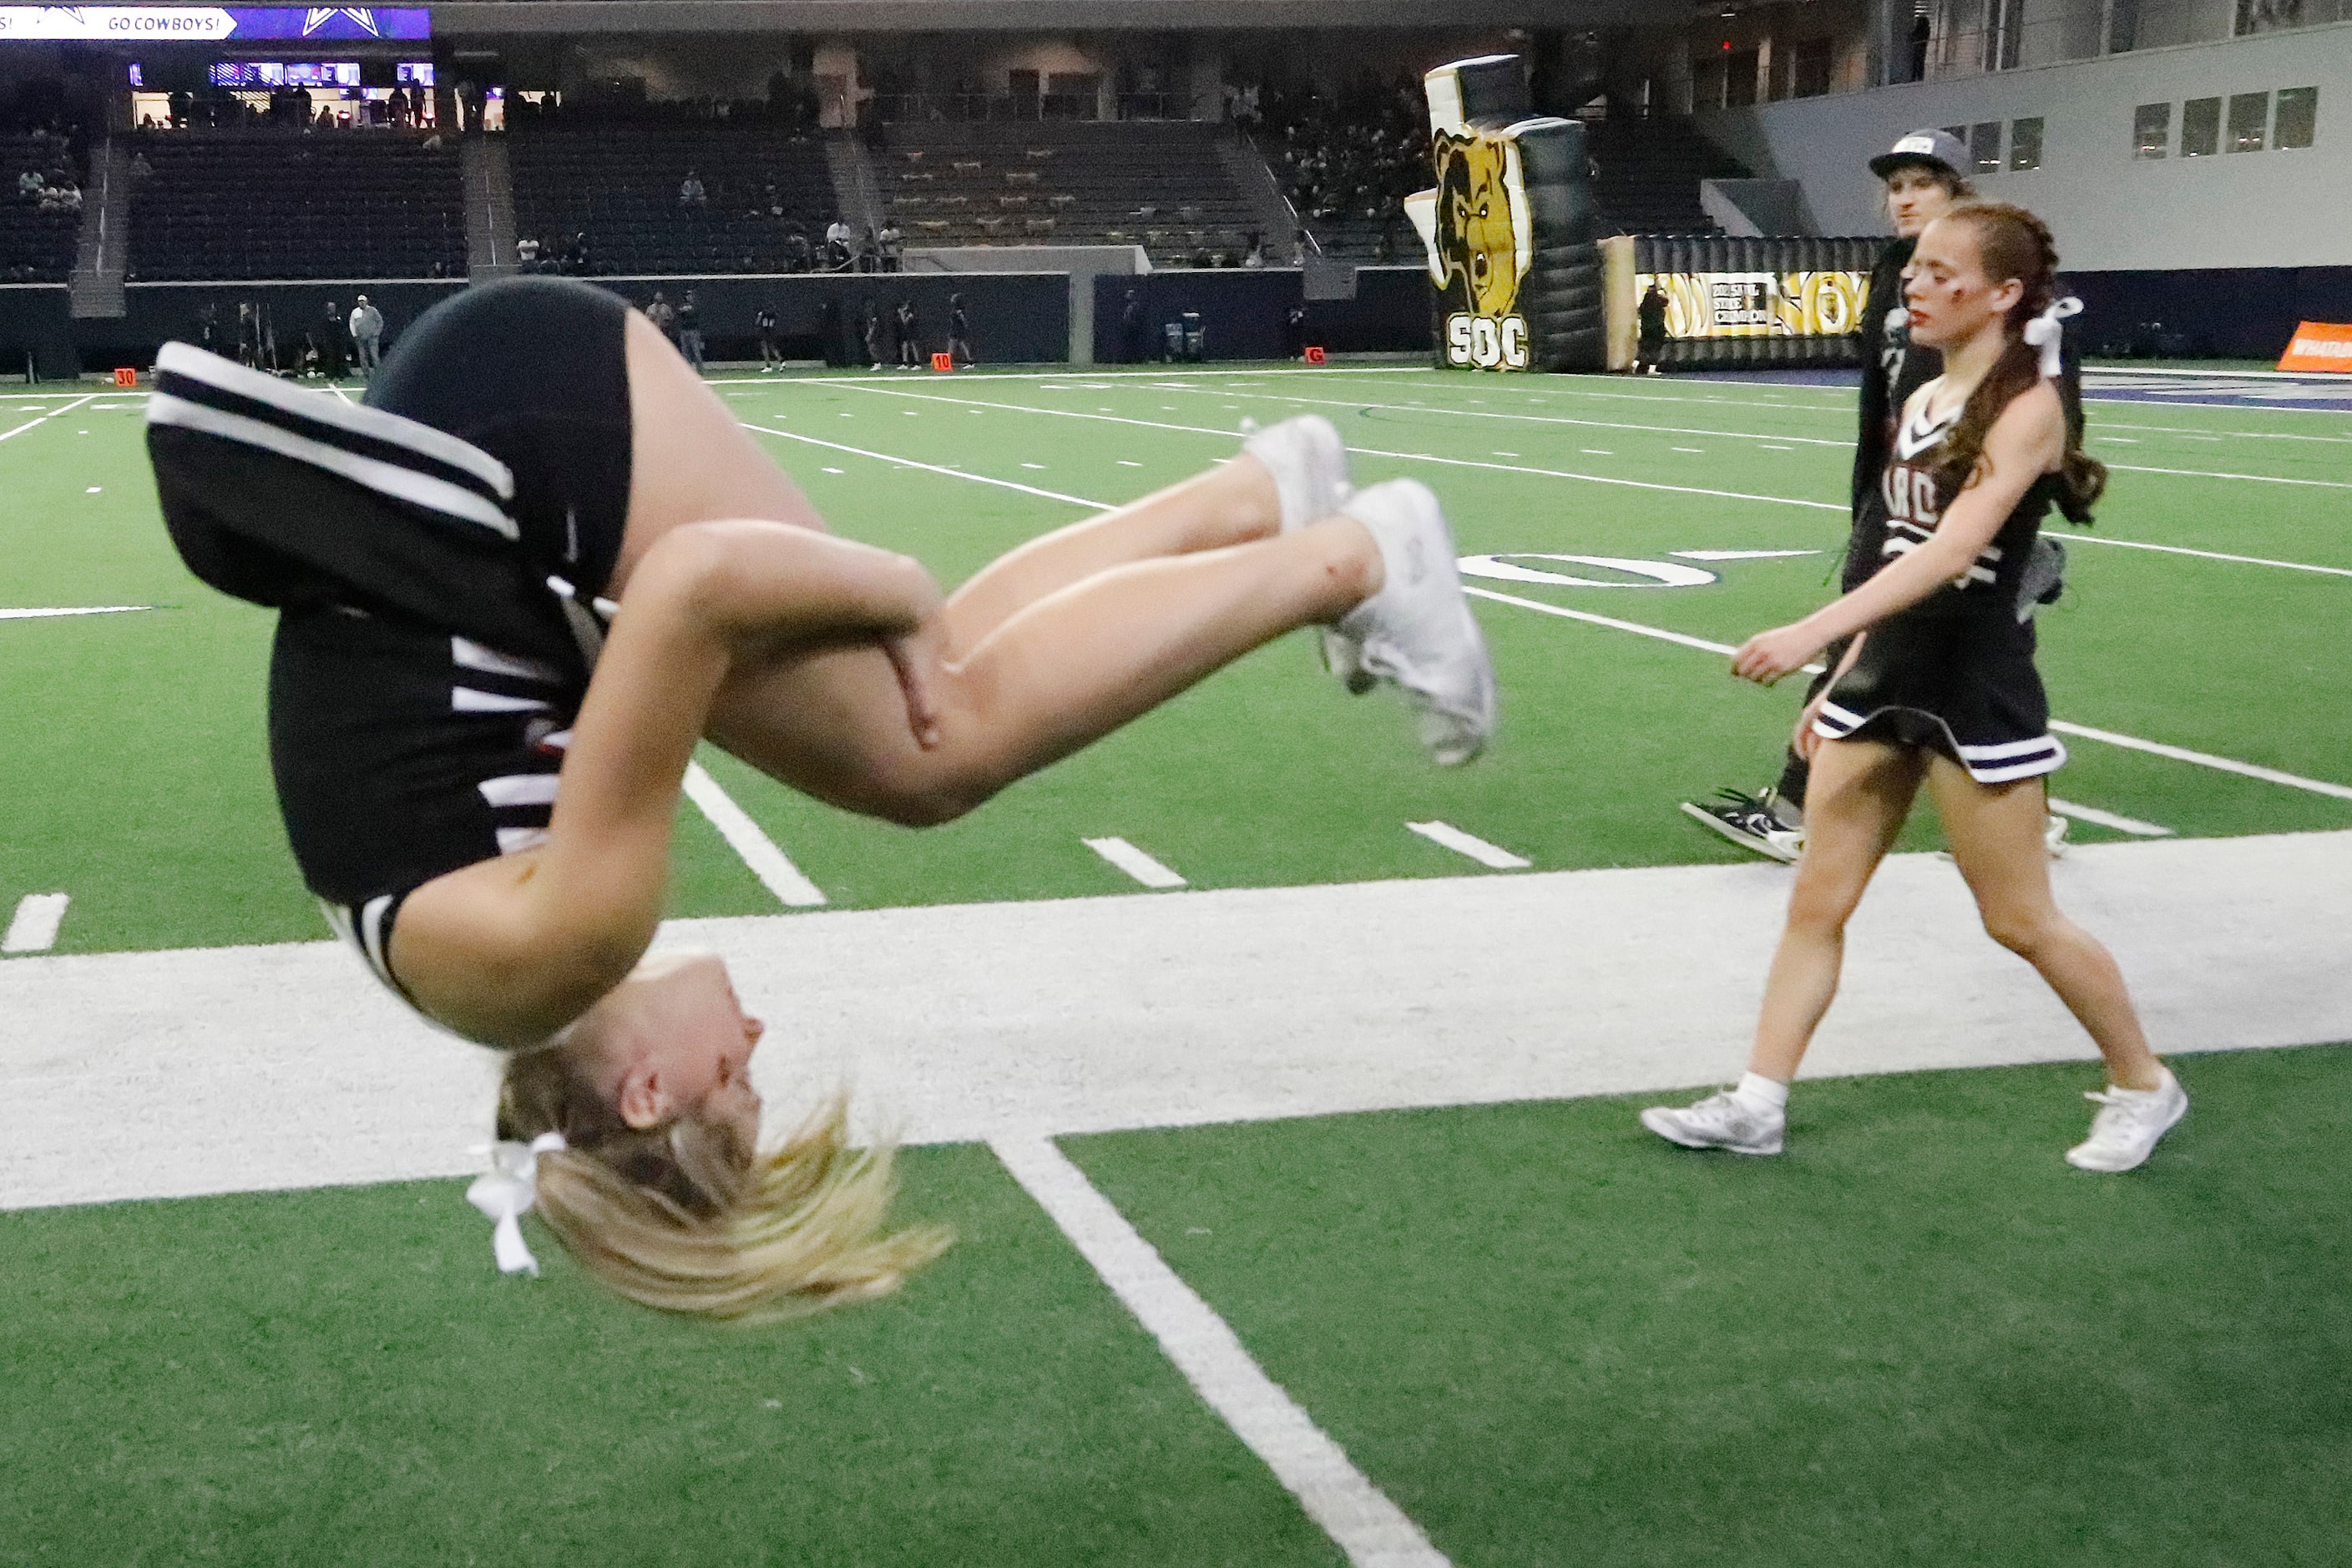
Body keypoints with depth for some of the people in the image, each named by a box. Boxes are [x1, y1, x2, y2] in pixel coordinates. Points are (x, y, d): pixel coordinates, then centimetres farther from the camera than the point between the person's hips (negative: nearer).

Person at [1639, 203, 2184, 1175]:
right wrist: (1842, 678, 17)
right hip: (1882, 677, 7)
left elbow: (1951, 550, -28)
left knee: (2019, 921, 4)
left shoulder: (2027, 407, -14)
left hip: (1976, 691, -7)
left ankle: (2144, 1086, 25)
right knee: (1816, 902, 7)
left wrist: (1815, 632, -39)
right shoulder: (1922, 403, 10)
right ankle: (1757, 1105, 13)